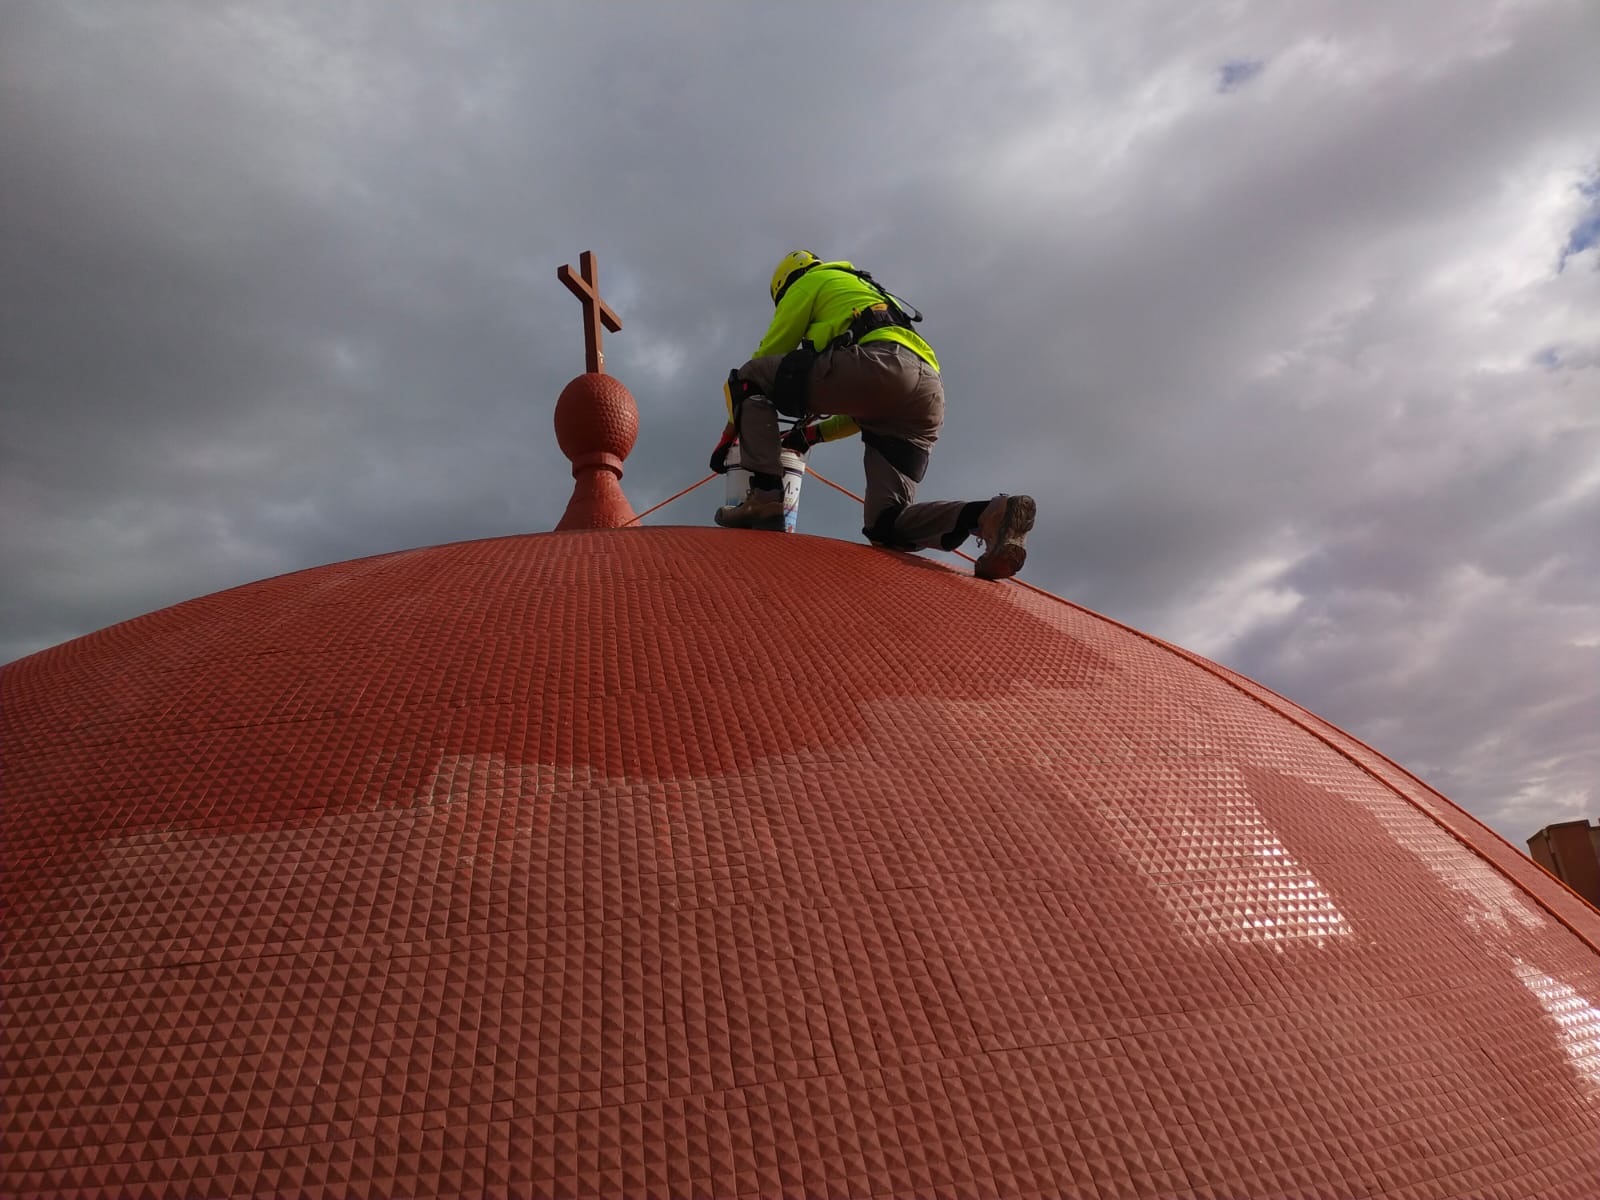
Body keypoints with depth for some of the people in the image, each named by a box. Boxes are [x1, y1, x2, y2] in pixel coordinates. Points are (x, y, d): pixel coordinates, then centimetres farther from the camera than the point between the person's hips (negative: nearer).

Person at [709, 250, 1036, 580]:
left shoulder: (810, 281, 24)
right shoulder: (870, 294, 46)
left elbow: (768, 356, 22)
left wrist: (731, 432, 27)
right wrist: (814, 434, 45)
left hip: (881, 365, -7)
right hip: (930, 396, 8)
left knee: (748, 377, 6)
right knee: (887, 525, 6)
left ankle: (765, 495, -12)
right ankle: (990, 515, -18)